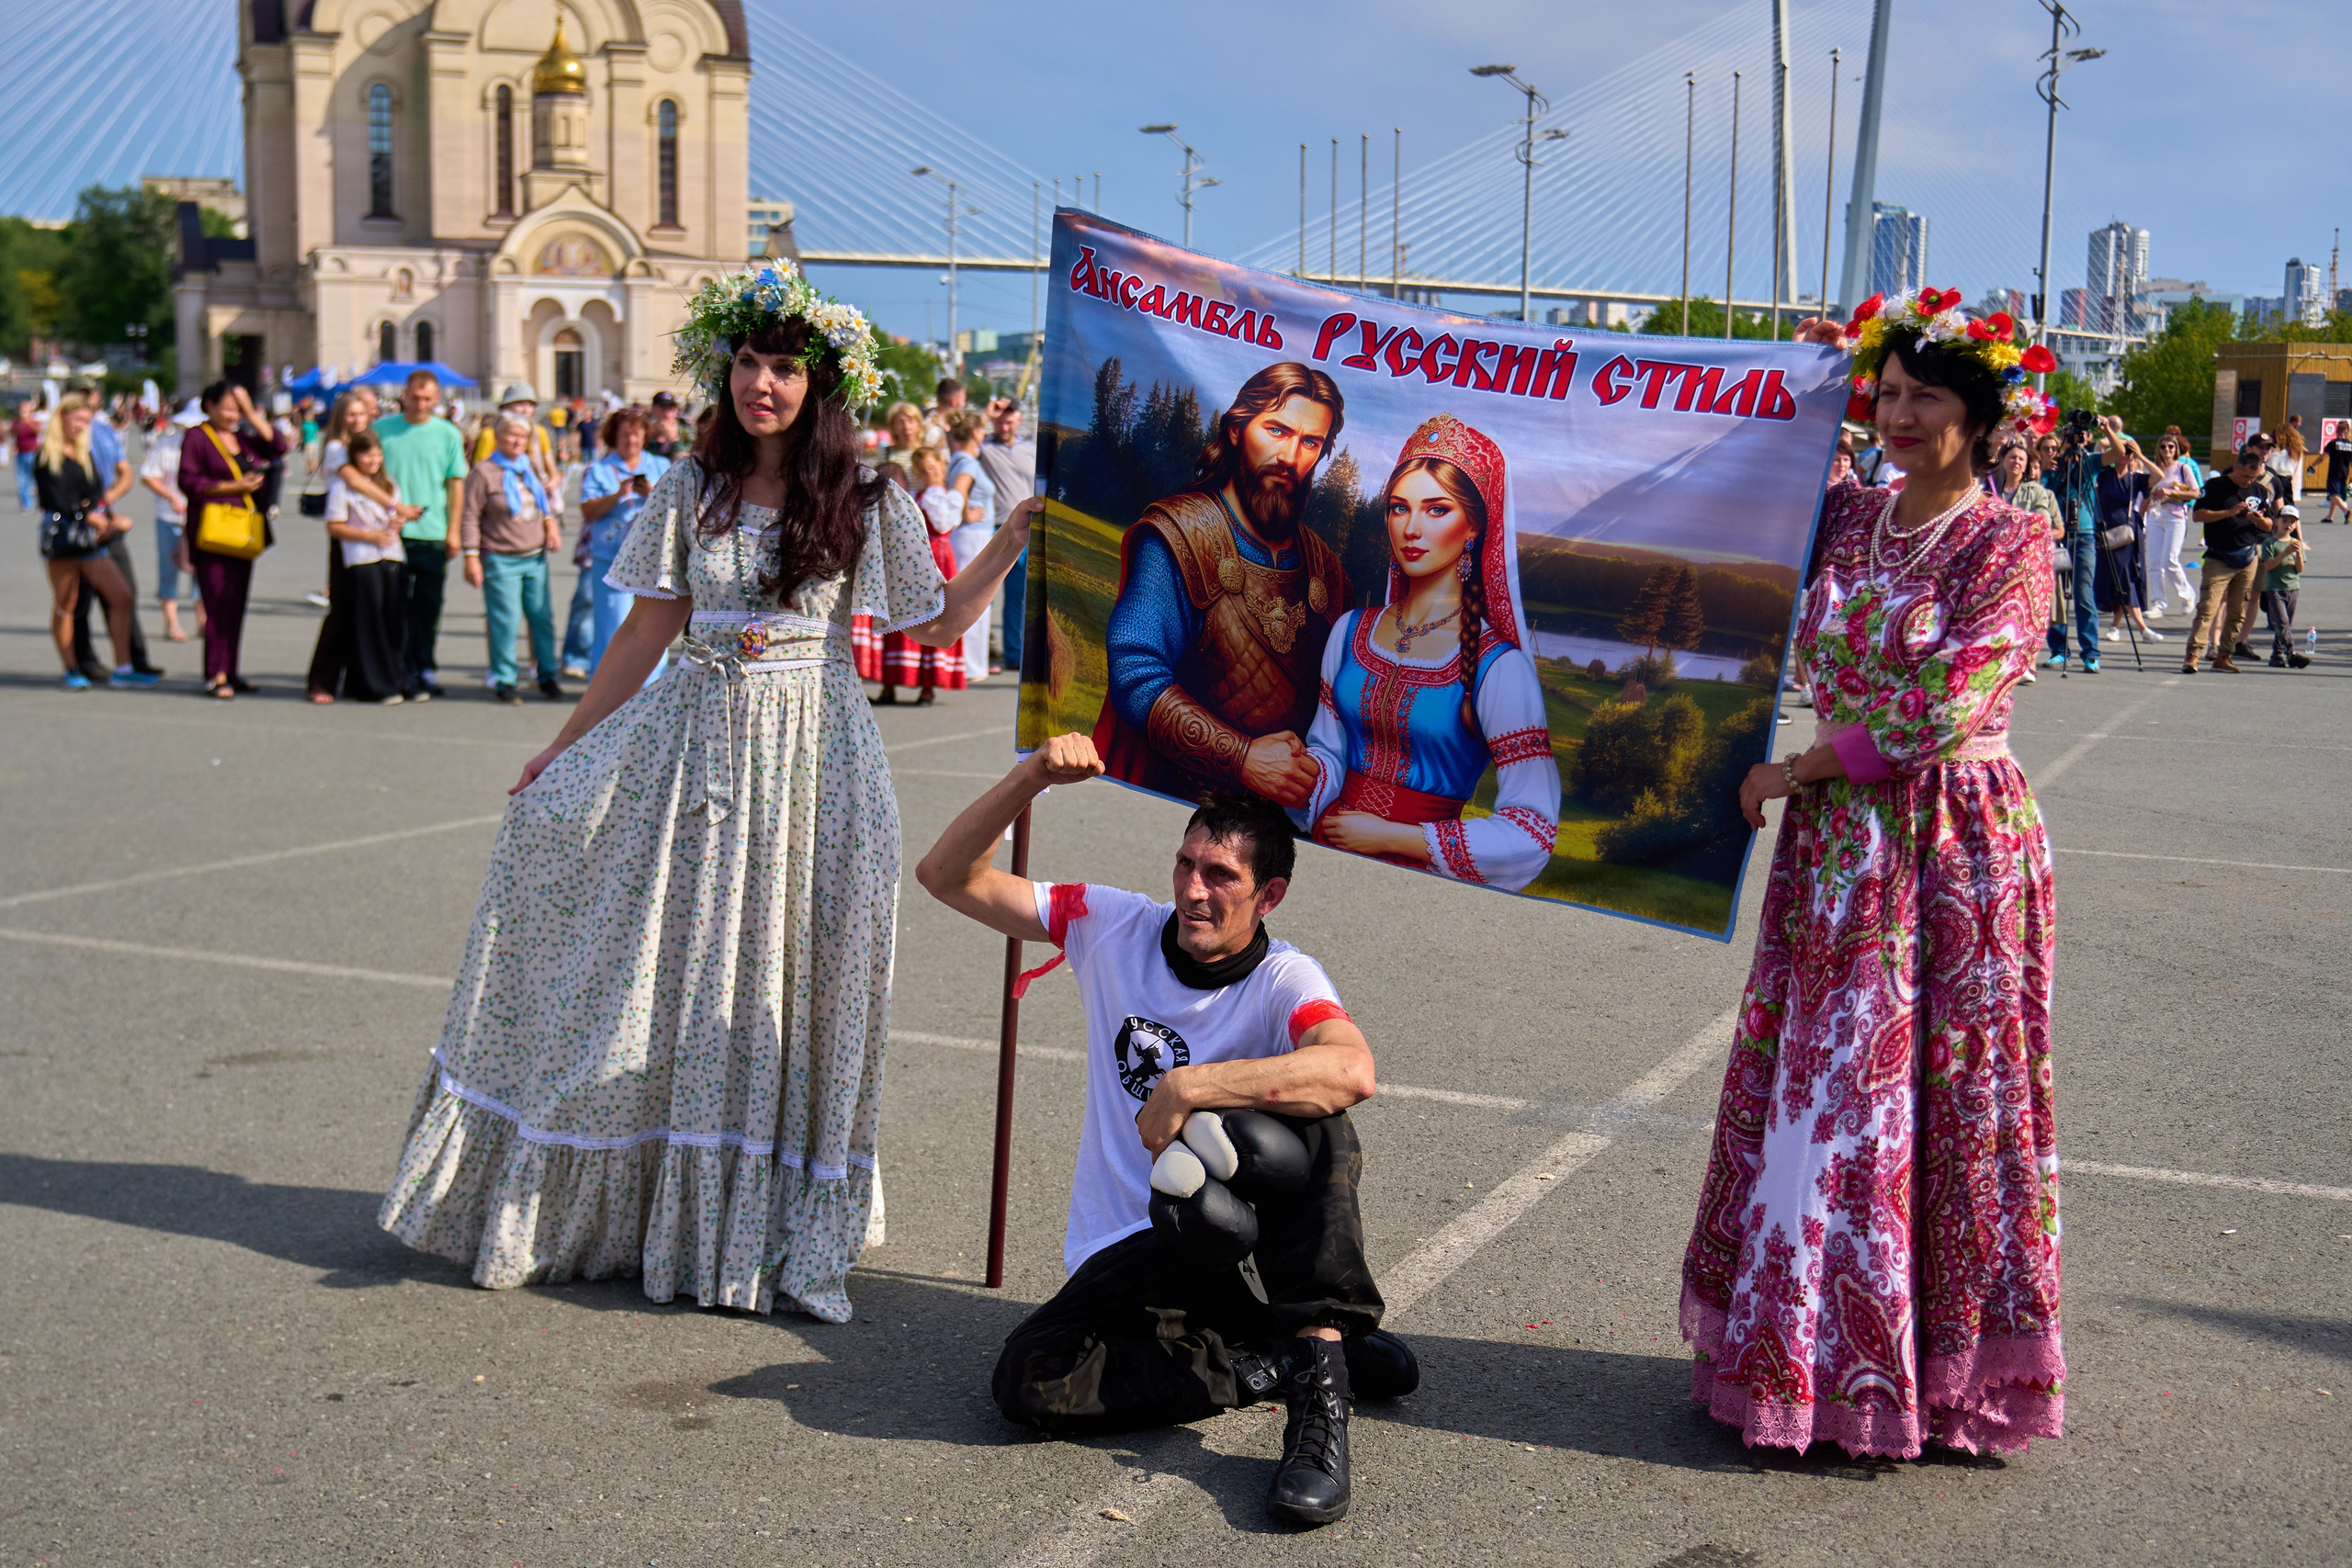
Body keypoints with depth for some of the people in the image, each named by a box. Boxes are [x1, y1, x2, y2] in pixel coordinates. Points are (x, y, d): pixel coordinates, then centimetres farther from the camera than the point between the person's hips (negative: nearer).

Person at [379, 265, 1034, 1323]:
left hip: (811, 753, -2)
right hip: (693, 738, 2)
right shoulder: (692, 491, 6)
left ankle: (778, 1231, 11)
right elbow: (650, 629, 10)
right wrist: (563, 746, 9)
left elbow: (933, 627, 4)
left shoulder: (868, 504, 1)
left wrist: (1008, 549, -8)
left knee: (783, 982, 0)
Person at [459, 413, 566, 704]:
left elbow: (545, 501, 26)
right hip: (500, 559, -5)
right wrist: (471, 557, -11)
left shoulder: (531, 467, 11)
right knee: (504, 622, -4)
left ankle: (547, 677, 16)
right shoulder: (483, 472, -6)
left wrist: (551, 523, 7)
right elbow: (469, 516, -6)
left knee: (542, 617, 5)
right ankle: (504, 681, 7)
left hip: (535, 558, 5)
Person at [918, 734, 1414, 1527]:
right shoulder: (1116, 928, 1)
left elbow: (1353, 1070, -35)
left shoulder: (1283, 981, -10)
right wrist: (1030, 778, -14)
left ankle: (1317, 1364, -34)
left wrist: (1189, 1087, -35)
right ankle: (1271, 1362, -14)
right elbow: (947, 877, 1)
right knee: (1028, 1382, -27)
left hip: (1249, 1236, -3)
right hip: (1132, 1252, 3)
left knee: (1304, 1113, -33)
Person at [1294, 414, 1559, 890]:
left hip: (1417, 884, -5)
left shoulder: (1499, 667, -9)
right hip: (1329, 859, 6)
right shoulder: (1351, 631, 9)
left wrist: (1389, 837, -10)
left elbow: (1532, 833, -13)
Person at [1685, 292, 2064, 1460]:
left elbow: (1943, 707, -16)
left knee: (1944, 1102, 2)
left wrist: (1798, 769, -10)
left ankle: (1944, 1372, 16)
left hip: (1957, 849, -5)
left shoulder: (2013, 543, -7)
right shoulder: (1845, 519, 8)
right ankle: (1804, 1352, 21)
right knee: (1811, 1091, 8)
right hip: (1836, 847, 6)